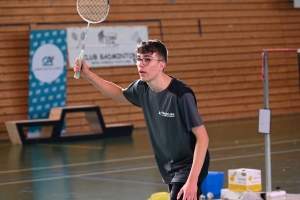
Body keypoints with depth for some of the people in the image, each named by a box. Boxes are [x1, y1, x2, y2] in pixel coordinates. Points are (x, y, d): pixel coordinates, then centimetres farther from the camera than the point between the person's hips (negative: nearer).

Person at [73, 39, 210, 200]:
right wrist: (88, 74, 9)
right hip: (171, 171, 8)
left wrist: (192, 180, -29)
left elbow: (202, 138, -23)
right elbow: (120, 94, 21)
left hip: (189, 169, -8)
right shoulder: (142, 88, -3)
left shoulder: (181, 95, -24)